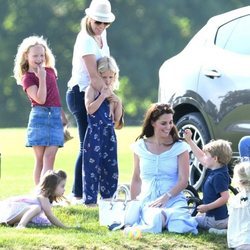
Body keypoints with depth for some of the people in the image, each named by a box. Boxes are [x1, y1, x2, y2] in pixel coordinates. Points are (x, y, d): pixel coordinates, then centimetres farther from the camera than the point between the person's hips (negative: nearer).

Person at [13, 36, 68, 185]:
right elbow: (40, 99, -17)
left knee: (50, 156, -7)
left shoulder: (50, 71, 12)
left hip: (55, 116, 4)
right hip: (40, 116, -4)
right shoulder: (27, 78, -4)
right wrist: (42, 78, -17)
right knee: (40, 158, -1)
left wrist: (63, 116, 19)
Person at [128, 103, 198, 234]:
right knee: (155, 224, -36)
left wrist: (166, 197, -19)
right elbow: (136, 179, 17)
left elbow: (183, 180, -4)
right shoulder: (140, 147, 9)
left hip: (173, 199, 0)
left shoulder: (180, 147, 2)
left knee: (180, 227, -33)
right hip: (147, 199, 0)